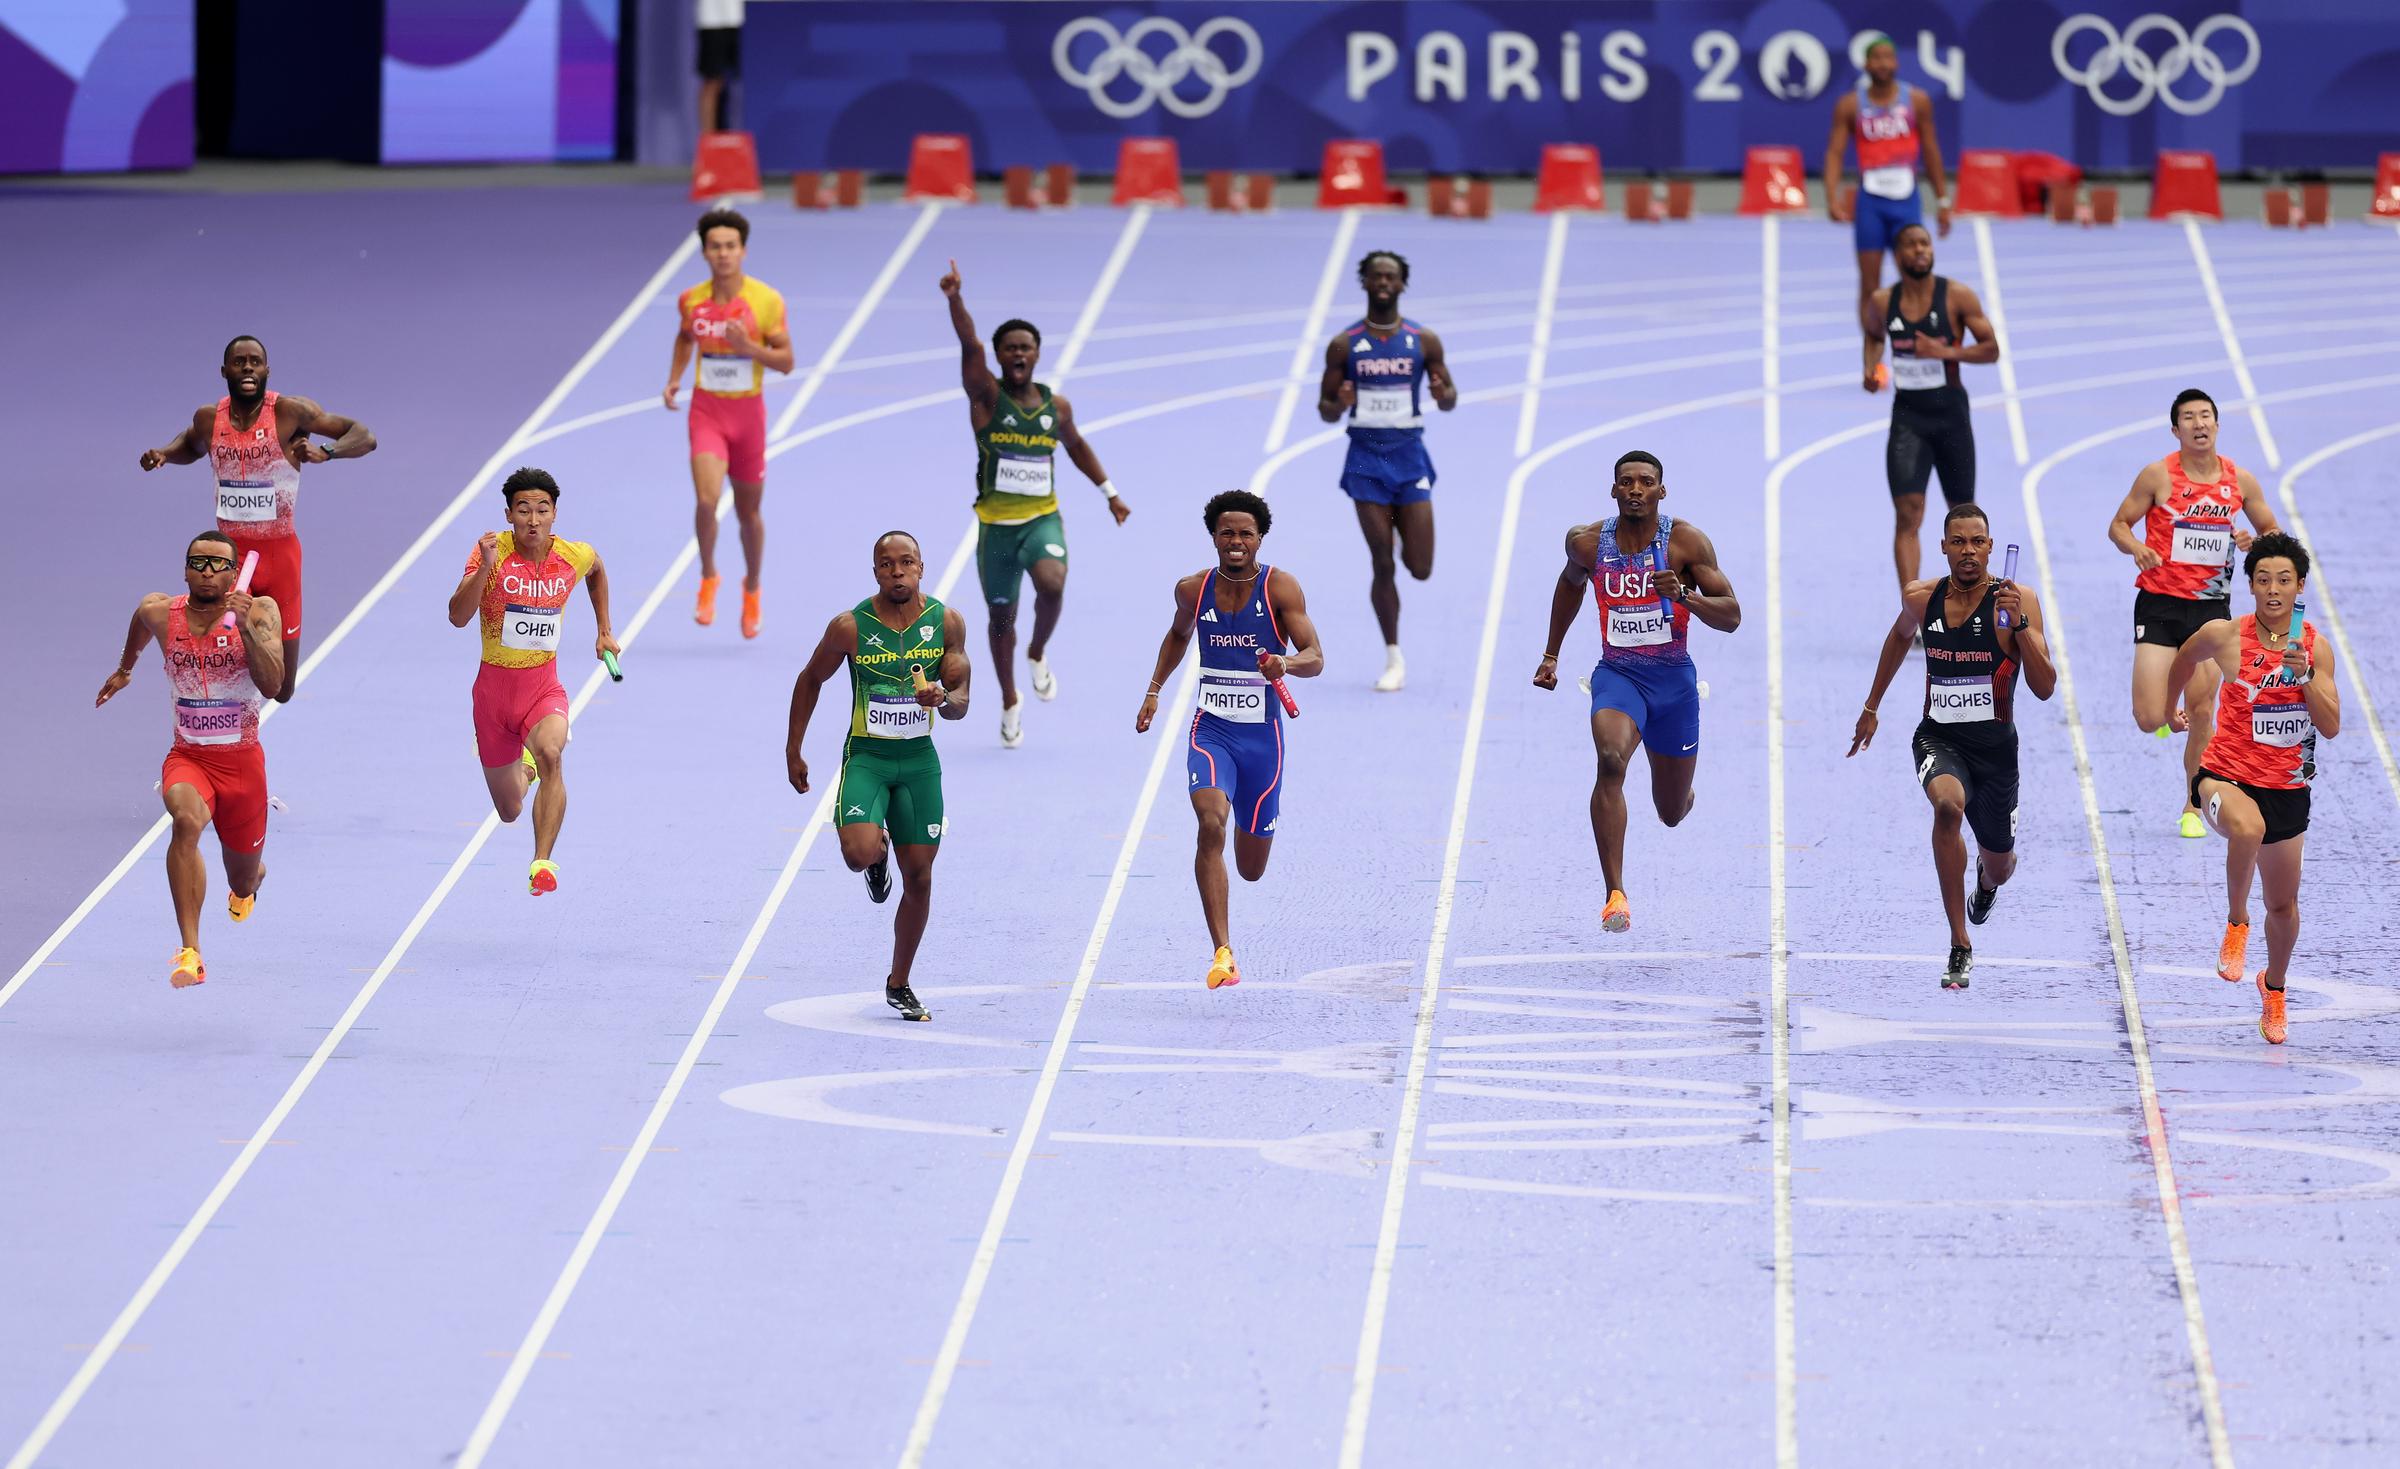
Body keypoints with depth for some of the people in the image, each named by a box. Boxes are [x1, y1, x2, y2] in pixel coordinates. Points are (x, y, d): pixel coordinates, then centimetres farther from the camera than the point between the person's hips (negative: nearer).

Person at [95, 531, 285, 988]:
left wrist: (246, 629, -36)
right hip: (187, 757, 0)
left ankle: (251, 879, 58)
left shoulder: (259, 611, -11)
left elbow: (272, 683, -24)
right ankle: (190, 952, -38)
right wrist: (125, 669, 37)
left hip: (242, 760, 0)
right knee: (187, 818, -35)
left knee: (244, 882, 15)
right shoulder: (158, 612, -5)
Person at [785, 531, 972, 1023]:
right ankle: (879, 852, 15)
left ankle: (899, 984, 23)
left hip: (919, 760, 2)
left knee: (919, 877, 5)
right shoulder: (850, 627, -10)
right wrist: (793, 751, 6)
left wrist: (943, 698, -24)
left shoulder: (947, 622, -4)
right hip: (866, 756, -2)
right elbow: (810, 679, 6)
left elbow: (961, 702, 1)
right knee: (859, 853, -26)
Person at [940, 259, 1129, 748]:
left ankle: (1038, 654, 0)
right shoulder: (987, 397, -7)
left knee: (1052, 583, -29)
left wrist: (1110, 492, 25)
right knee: (1000, 617, 9)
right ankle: (1010, 703, 31)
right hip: (995, 524, -1)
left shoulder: (1056, 407, 3)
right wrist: (955, 300, -41)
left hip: (1043, 519, 1)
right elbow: (969, 346, -25)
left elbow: (1076, 445, 23)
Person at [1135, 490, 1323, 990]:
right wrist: (1154, 690, 16)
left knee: (1251, 869, 12)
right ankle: (1222, 953, -30)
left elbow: (1315, 659, -14)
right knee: (1211, 824, -28)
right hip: (1211, 730, 0)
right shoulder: (1193, 590, 0)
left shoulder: (1281, 587, -9)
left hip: (1262, 737, 0)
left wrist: (1287, 663, -35)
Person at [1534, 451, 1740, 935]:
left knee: (1672, 813, 14)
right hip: (1617, 674, 0)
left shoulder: (1685, 541, -10)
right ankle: (1615, 895, -36)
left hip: (1673, 679, 0)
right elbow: (1570, 582, 21)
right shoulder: (1587, 542, -3)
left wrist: (1684, 595, -28)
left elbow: (1731, 616, -10)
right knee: (1611, 761, -33)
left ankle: (1682, 795, 57)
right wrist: (1551, 654, 22)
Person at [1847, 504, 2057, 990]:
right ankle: (1960, 947, -29)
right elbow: (1900, 636, 22)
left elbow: (2045, 688, -19)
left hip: (1995, 747, 0)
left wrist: (2019, 623, -31)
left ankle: (1986, 881, 60)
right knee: (1949, 805, -35)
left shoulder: (2017, 601, -14)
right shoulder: (1922, 598, -3)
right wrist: (1871, 706, 26)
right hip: (1939, 736, 0)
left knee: (1998, 867, 16)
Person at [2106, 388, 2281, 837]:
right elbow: (2118, 526, 1)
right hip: (2160, 603, -2)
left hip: (2211, 605, 2)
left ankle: (2193, 809, 15)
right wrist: (2136, 548, -20)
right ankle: (2169, 704, 31)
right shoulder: (2158, 475, -6)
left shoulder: (2240, 481, 3)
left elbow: (2272, 534, 14)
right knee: (2149, 720, -8)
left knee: (2201, 713, -2)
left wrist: (2252, 542, -9)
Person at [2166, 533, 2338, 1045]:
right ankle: (2236, 924, -15)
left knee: (2283, 903, 15)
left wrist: (2305, 676, -22)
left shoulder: (2316, 648, -3)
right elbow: (2184, 659, 14)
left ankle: (2274, 986, 44)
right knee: (2248, 828, -40)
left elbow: (2331, 726, -8)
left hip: (2287, 786, 3)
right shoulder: (2223, 636, -9)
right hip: (2228, 775, -3)